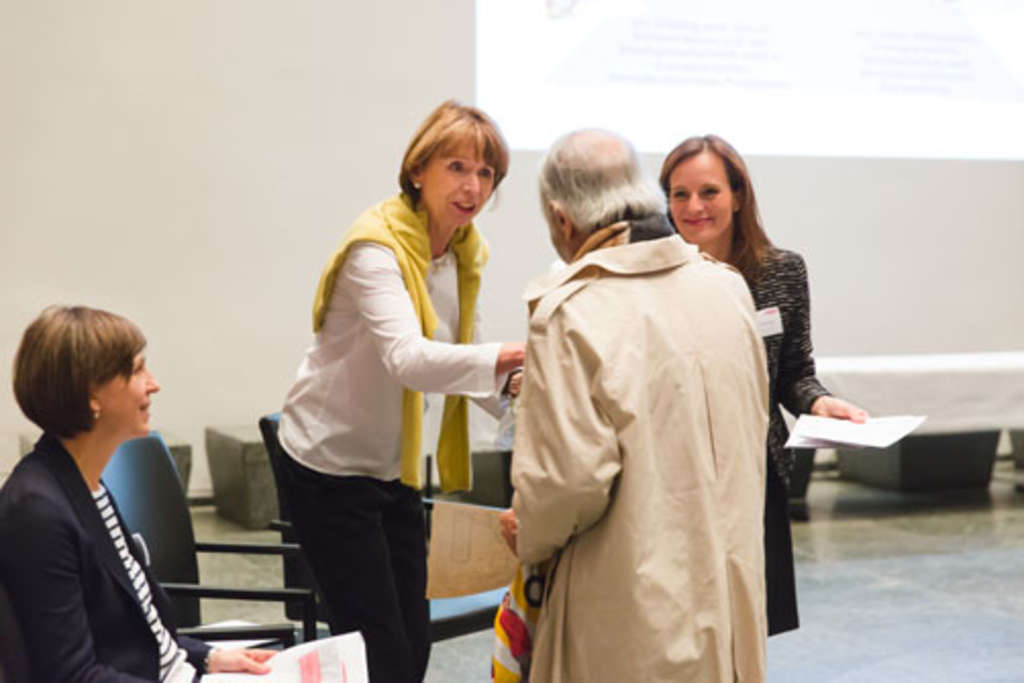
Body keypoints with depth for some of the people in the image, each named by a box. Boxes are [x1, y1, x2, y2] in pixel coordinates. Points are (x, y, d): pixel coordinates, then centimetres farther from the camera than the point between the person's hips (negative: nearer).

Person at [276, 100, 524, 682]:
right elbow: (407, 358, -38)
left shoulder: (465, 253, 3)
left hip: (395, 468, 8)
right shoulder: (377, 246, -22)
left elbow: (457, 360, 7)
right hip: (331, 465, -8)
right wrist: (507, 356, -51)